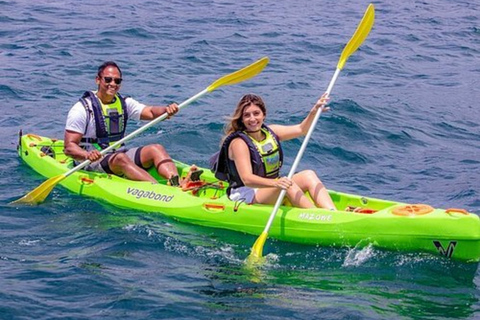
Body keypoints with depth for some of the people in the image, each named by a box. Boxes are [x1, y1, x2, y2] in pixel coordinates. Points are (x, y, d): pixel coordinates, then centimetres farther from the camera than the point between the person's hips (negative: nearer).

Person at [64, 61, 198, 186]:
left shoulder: (124, 103, 11)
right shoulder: (82, 109, -7)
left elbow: (150, 112, -5)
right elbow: (70, 147, -14)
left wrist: (166, 110, -28)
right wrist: (87, 155, -35)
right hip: (91, 164, -6)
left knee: (156, 149, -17)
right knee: (120, 158, -36)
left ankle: (177, 183, -45)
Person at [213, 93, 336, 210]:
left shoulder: (270, 132, 7)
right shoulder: (239, 143, -18)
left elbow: (301, 129, 11)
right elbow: (247, 179, -30)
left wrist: (314, 111, -9)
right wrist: (275, 183, -46)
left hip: (272, 188, 8)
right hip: (245, 195, -8)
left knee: (308, 175, -10)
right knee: (288, 185, -31)